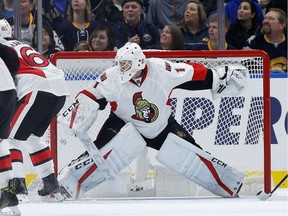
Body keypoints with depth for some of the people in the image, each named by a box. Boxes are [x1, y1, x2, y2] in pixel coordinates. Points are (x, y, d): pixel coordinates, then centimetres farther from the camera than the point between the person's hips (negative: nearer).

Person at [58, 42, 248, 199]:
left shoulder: (162, 70, -22)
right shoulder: (112, 78, -20)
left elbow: (192, 74, -12)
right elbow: (88, 100, -13)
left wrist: (222, 76, -10)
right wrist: (73, 125, -23)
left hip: (162, 127, 1)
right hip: (125, 126, -1)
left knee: (192, 156, -3)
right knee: (103, 154, -26)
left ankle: (233, 186, 13)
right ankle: (65, 184, -23)